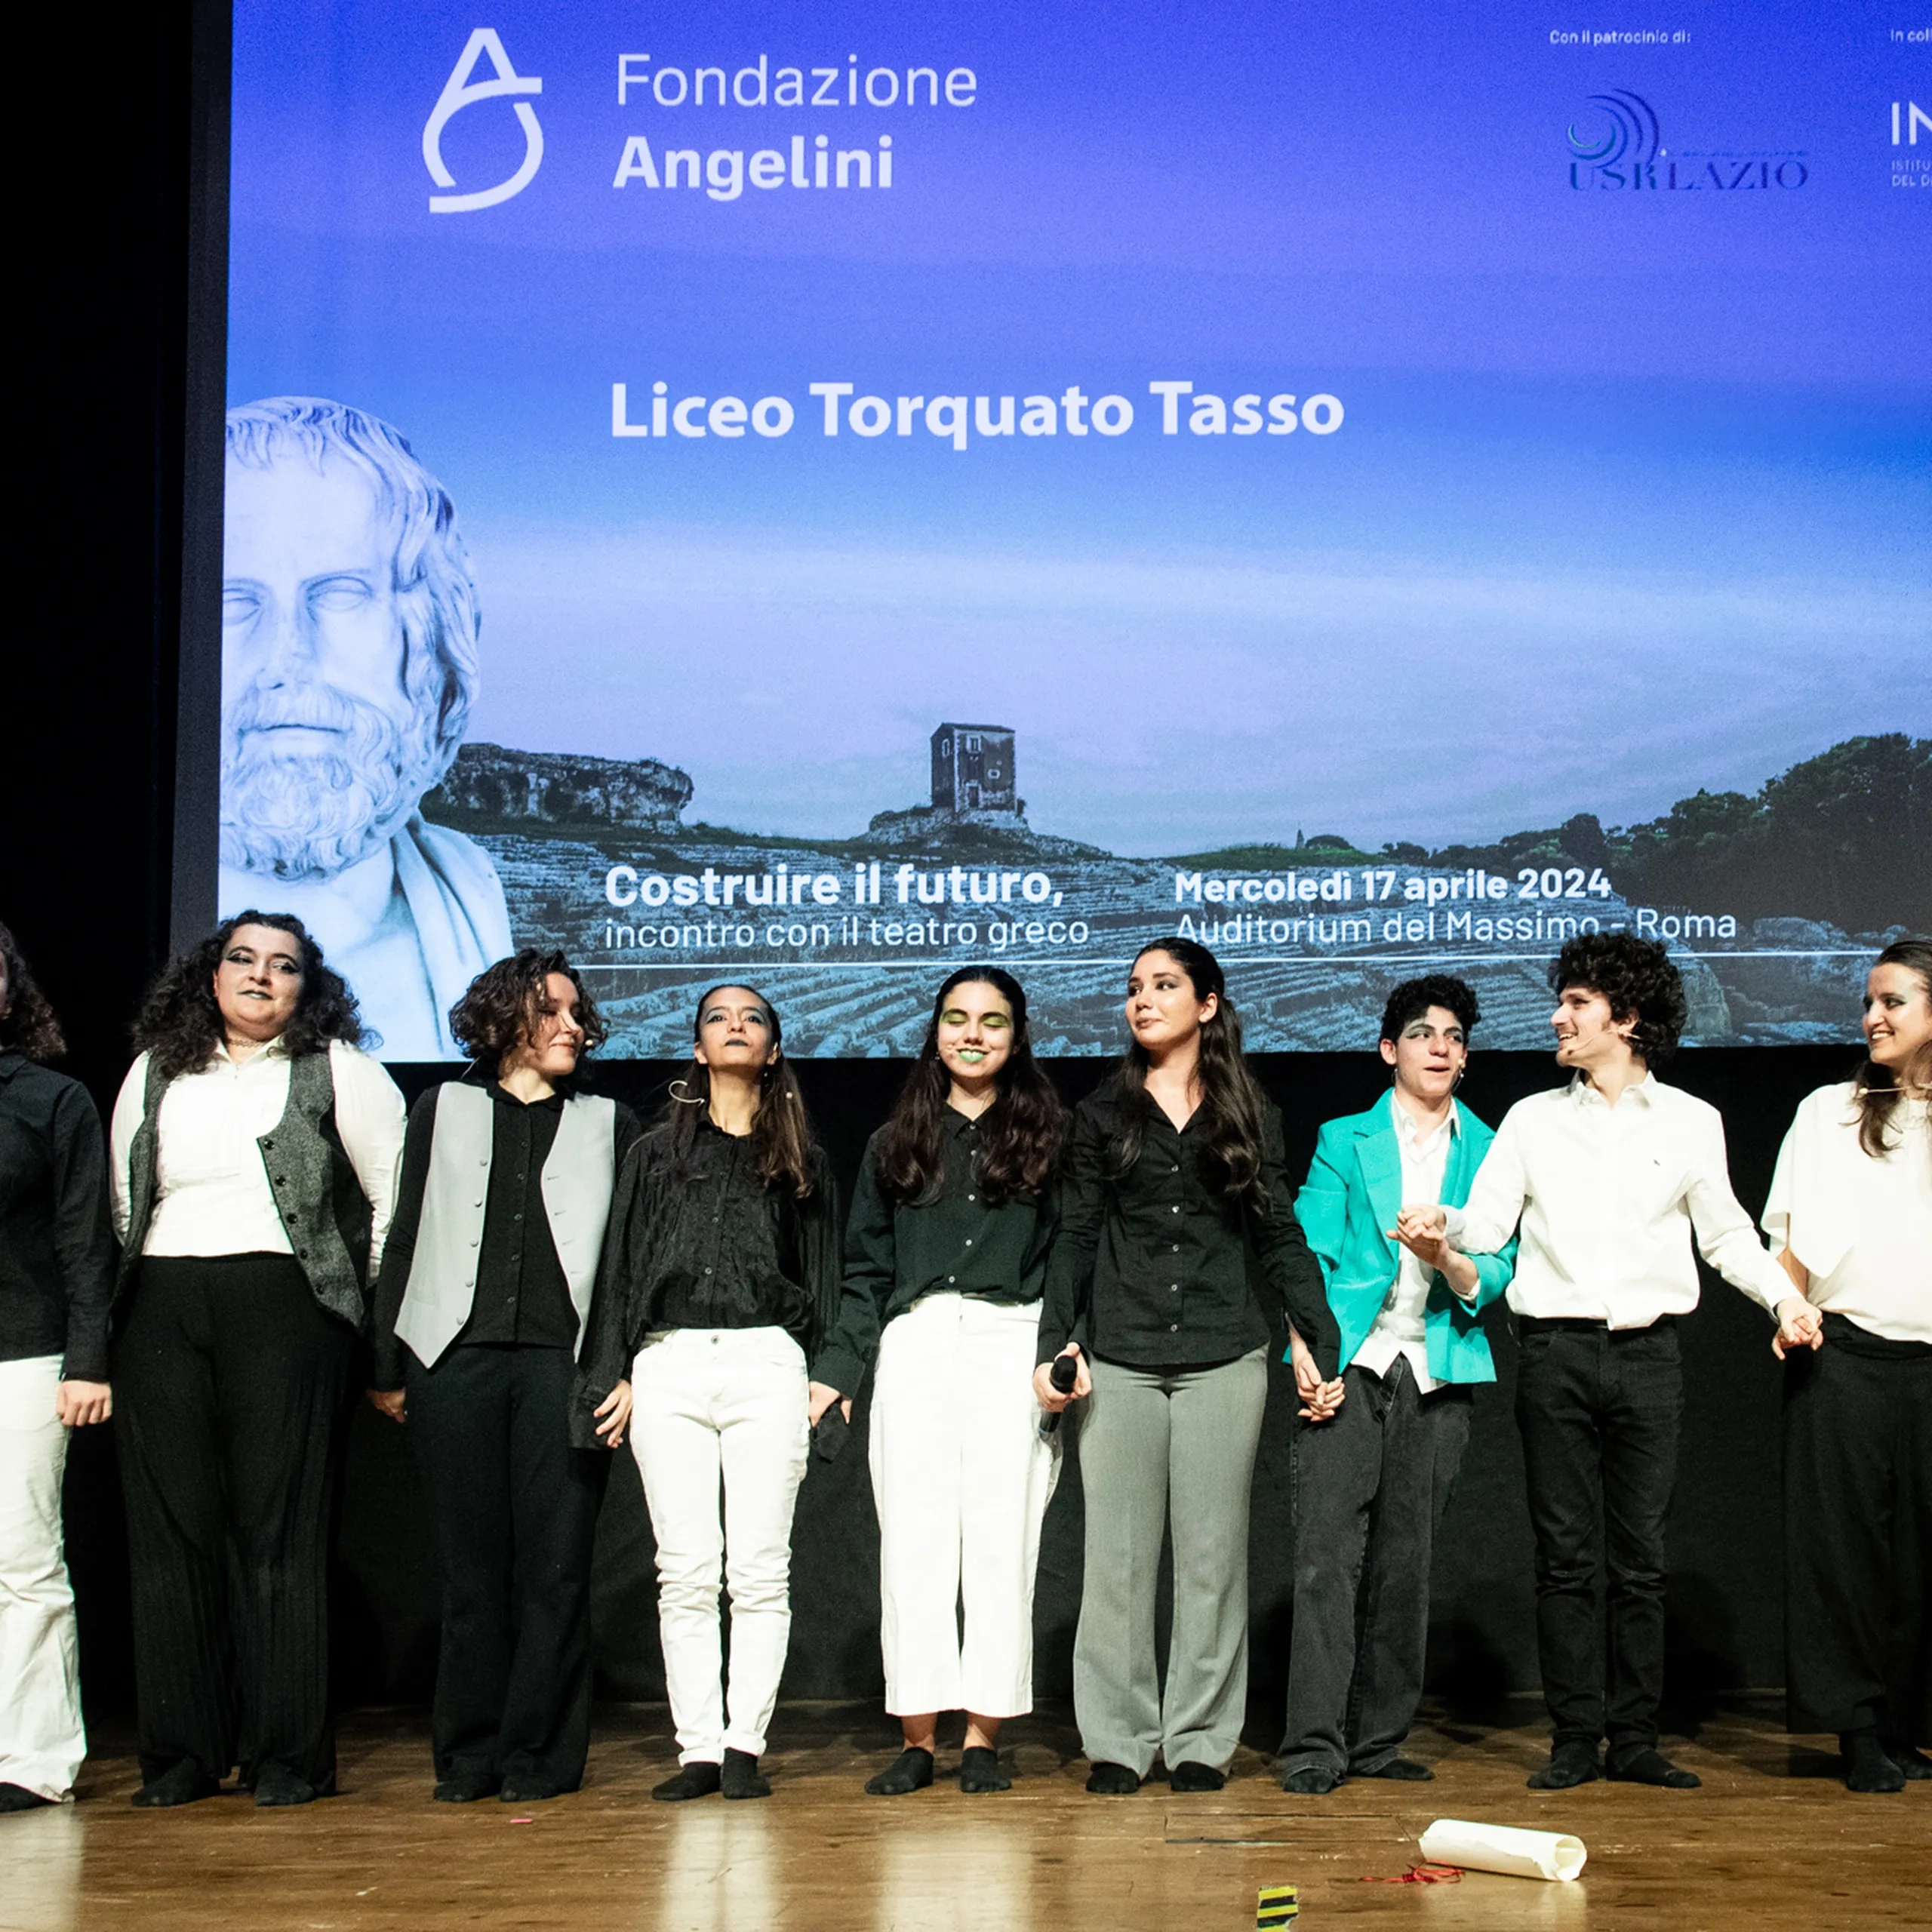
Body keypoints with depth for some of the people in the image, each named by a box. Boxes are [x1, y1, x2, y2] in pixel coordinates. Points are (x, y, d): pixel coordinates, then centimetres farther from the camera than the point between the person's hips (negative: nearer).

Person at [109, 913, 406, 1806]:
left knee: (278, 1529, -4)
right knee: (170, 1528, 2)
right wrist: (133, 1297, 13)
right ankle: (181, 1752, 8)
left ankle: (287, 1755, 1)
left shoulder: (337, 1070, 6)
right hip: (162, 1309, 4)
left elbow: (398, 1192, 5)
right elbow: (121, 1202, 19)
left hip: (283, 1306, -3)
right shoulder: (155, 1072, 16)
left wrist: (382, 1299, 3)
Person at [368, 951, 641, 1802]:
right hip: (455, 1361, 1)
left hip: (564, 1363, -1)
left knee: (555, 1564, -3)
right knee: (471, 1565, 3)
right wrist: (385, 1366, 5)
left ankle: (540, 1754, 4)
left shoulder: (610, 1123, 14)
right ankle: (470, 1754, 11)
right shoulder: (444, 1111, 15)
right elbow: (403, 1242, 11)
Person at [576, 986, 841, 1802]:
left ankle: (745, 1744, 1)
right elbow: (621, 1264, 11)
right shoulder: (657, 1152, 15)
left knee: (759, 1569, -4)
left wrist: (829, 1371, 2)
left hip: (767, 1366, 0)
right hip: (669, 1367, 1)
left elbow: (824, 1275, 13)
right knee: (687, 1571, -2)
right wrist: (613, 1372, 2)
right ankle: (698, 1748, 2)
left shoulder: (801, 1161, 15)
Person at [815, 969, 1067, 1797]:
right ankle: (917, 1737, 1)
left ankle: (983, 1736, 3)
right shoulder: (895, 1145, 16)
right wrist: (835, 1371, 8)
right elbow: (867, 1273, 15)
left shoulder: (1046, 1138, 11)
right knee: (915, 1542, -3)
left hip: (1011, 1346, -1)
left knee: (1000, 1541, -3)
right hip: (916, 1347, 2)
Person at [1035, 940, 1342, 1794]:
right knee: (1118, 1554, 0)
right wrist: (1057, 1342, -5)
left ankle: (1200, 1740, 9)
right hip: (1119, 1362, 0)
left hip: (1224, 1360, 0)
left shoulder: (1250, 1116, 10)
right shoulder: (1102, 1116, 10)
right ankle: (1117, 1740, 7)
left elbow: (1280, 1238, 9)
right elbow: (1075, 1237, 7)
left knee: (1211, 1553, 1)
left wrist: (1323, 1343, 1)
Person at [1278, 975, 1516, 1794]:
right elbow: (1308, 1255, 1)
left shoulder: (1488, 1151, 12)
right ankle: (1314, 1744, -8)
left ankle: (1378, 1739, 13)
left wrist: (1446, 1257, -16)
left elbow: (1493, 1277, 6)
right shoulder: (1345, 1141, 8)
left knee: (1406, 1563, 5)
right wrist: (1304, 1350, -13)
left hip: (1436, 1374, 2)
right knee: (1327, 1557, -10)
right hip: (1347, 1363, -2)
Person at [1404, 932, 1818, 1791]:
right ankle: (1575, 1740, 6)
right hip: (1556, 1351, 0)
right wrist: (1442, 1225, -16)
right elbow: (1487, 1224, 5)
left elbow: (1727, 1235, 13)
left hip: (1648, 1354, 0)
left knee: (1640, 1556, 2)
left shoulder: (1691, 1122, 8)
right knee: (1566, 1553, 1)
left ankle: (1635, 1739, 9)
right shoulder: (1533, 1118, 10)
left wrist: (1785, 1297, -2)